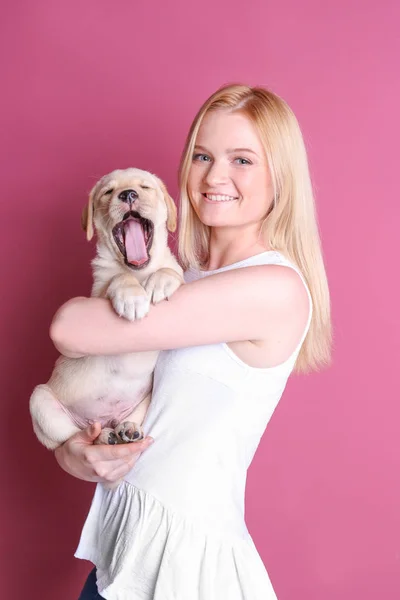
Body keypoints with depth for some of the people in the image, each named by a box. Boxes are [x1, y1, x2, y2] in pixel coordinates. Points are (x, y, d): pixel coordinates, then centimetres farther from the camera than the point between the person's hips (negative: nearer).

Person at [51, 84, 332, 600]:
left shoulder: (276, 288, -21)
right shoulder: (187, 274, 5)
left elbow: (71, 330, -23)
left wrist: (79, 313, -2)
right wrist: (75, 453, -10)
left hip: (187, 552, -7)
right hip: (123, 530, 7)